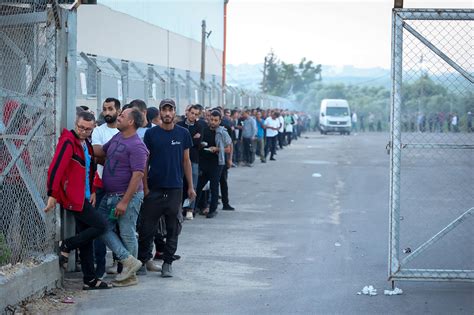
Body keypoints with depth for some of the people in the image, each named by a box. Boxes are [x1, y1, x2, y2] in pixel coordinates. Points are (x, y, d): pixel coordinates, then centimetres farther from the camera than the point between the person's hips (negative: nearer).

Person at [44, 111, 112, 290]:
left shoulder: (86, 144, 14)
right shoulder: (68, 142, -14)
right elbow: (56, 168, -21)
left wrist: (92, 191, 14)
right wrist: (52, 195, -25)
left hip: (83, 198, 9)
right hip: (73, 198, -9)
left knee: (86, 238, 10)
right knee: (100, 225, -13)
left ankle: (90, 280, 15)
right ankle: (66, 247, -2)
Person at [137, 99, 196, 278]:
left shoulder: (183, 133, 5)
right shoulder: (151, 133, 1)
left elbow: (186, 161, 9)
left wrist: (190, 187, 7)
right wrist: (144, 186, -4)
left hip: (175, 188, 1)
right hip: (154, 188, -1)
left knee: (173, 229, 6)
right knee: (147, 227, 1)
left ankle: (167, 263, 15)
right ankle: (142, 260, 15)